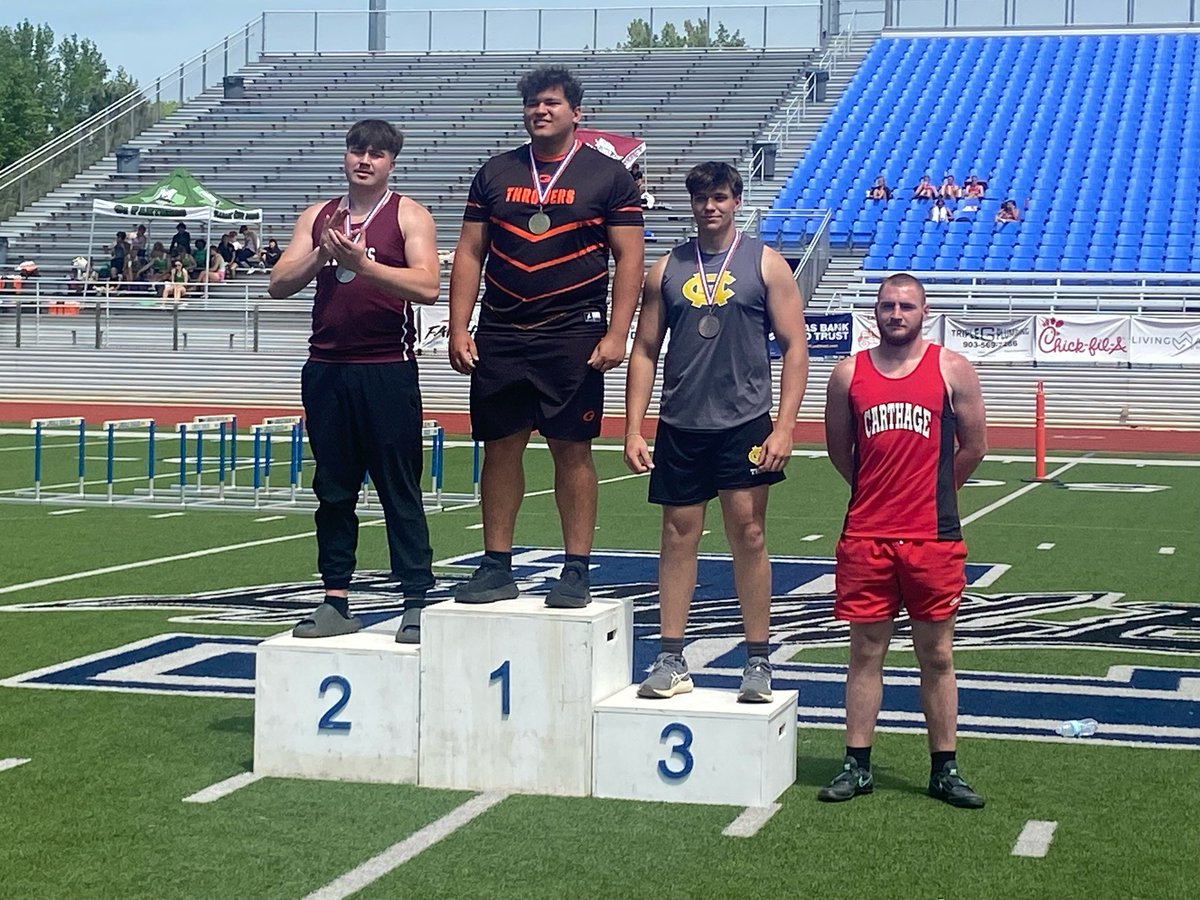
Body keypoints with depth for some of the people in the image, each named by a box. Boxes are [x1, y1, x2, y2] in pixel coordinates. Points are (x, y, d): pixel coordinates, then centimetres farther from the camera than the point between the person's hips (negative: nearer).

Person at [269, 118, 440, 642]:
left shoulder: (408, 216, 0)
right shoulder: (318, 217, 14)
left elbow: (426, 286, -14)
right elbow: (279, 285, 7)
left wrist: (362, 263, -21)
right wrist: (322, 253, -9)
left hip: (387, 370, -5)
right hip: (326, 369, 5)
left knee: (399, 490, -3)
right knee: (333, 489, 8)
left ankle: (417, 603, 0)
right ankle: (337, 602, 15)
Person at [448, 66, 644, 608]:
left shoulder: (608, 176, 2)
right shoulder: (496, 173, 11)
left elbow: (629, 258, -2)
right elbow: (469, 253, 11)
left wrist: (616, 334, -11)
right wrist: (459, 328, 3)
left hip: (574, 337, -3)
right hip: (500, 336, 4)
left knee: (573, 450, -1)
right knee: (500, 447, 6)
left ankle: (576, 573, 6)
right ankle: (497, 568, 14)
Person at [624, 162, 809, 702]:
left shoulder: (765, 265, 2)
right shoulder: (666, 270, 9)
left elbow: (794, 347, -1)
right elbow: (644, 351, 11)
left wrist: (784, 428, -9)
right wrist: (633, 430, 3)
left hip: (744, 424, -2)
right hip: (679, 428, 3)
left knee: (748, 535, -1)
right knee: (678, 537, 5)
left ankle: (758, 662, 7)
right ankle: (671, 662, 12)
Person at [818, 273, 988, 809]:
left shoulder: (952, 370, 0)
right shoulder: (849, 374, 5)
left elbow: (974, 446, 7)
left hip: (934, 537, -1)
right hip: (865, 537, 1)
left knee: (936, 655, 6)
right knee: (866, 651, 6)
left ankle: (944, 770, 14)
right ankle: (857, 766, 13)